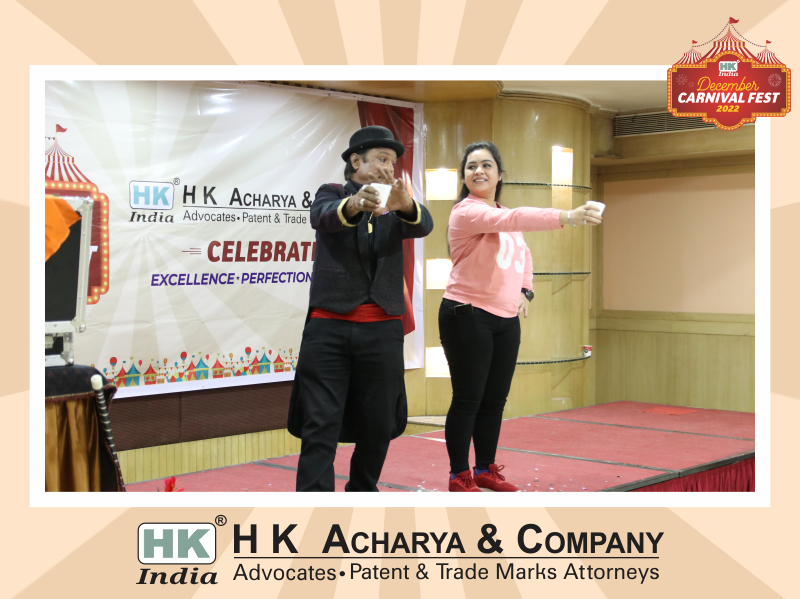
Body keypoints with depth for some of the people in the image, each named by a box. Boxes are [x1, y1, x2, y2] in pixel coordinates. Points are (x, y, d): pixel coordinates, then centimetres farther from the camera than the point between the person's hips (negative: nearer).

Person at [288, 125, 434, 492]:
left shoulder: (395, 207, 11)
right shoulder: (332, 194, 6)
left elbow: (423, 226, -11)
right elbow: (323, 217, -18)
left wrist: (405, 204, -35)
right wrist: (354, 205, -41)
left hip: (382, 329, 3)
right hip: (329, 326, -2)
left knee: (378, 425, 9)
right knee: (320, 426, -5)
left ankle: (362, 492, 29)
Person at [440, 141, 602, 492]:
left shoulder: (505, 215, 15)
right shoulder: (466, 211, -12)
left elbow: (523, 255, 27)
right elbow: (513, 220, -29)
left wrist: (525, 290, 7)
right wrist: (567, 217, -39)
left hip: (506, 319, 8)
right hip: (468, 315, -7)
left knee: (495, 399, 12)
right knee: (468, 399, -3)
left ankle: (486, 469, 24)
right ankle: (459, 476, 8)